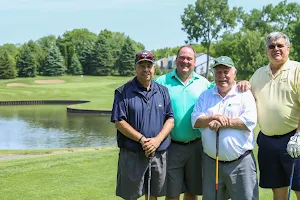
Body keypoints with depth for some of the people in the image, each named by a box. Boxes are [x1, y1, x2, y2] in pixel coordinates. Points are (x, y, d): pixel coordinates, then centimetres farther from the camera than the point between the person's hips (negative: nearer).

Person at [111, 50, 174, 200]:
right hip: (132, 154, -3)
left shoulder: (163, 91, 9)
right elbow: (119, 122, -9)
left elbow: (170, 120, 4)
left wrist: (157, 140, -13)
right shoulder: (123, 92, -3)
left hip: (159, 153, 4)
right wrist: (142, 140, -17)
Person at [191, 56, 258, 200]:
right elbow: (195, 120, 3)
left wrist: (222, 122, -14)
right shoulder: (205, 96, 13)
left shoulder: (245, 95, 1)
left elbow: (250, 122, -13)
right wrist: (213, 118, -15)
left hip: (241, 162, -4)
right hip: (211, 162, 4)